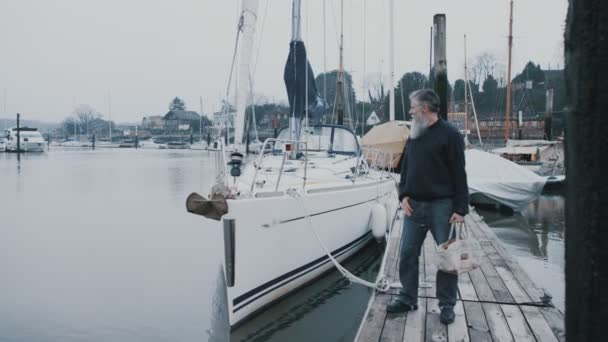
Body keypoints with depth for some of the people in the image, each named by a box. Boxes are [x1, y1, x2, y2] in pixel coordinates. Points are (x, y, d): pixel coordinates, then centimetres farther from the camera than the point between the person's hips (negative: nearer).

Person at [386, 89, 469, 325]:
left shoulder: (450, 134, -7)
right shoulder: (414, 135, 13)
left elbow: (459, 174, -8)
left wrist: (460, 208, -12)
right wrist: (403, 195, 3)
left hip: (441, 205, -6)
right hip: (414, 205, 6)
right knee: (408, 254, 8)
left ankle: (447, 305, 16)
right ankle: (407, 299, 22)